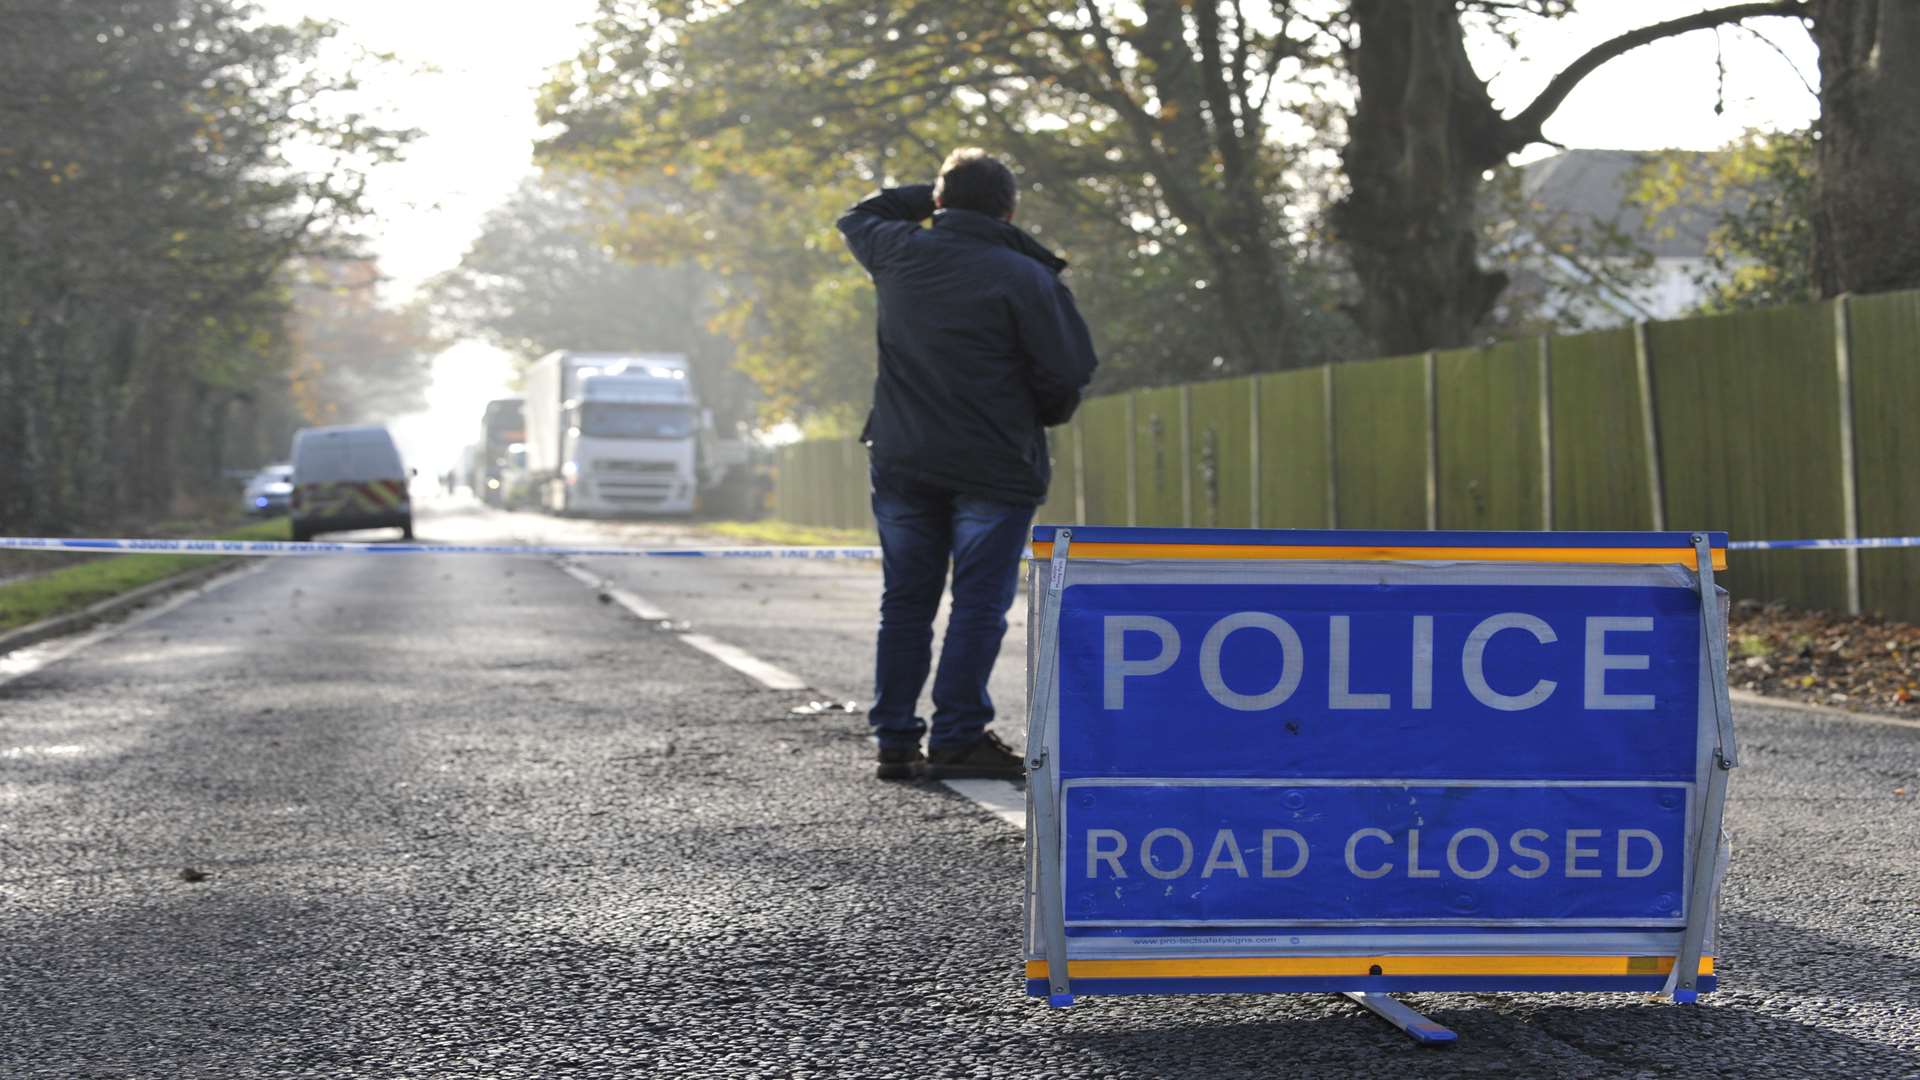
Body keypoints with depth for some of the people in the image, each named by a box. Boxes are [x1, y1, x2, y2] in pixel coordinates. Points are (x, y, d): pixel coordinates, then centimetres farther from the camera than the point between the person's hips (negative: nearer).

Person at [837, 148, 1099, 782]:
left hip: (902, 462, 5)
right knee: (979, 604, -1)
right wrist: (1046, 417, 12)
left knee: (905, 603, 11)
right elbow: (1065, 374, -9)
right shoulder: (1025, 278, -11)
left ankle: (895, 741, 11)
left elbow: (857, 219, 26)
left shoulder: (900, 254, 3)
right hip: (993, 467, -4)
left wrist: (928, 196, 21)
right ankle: (957, 739, -5)